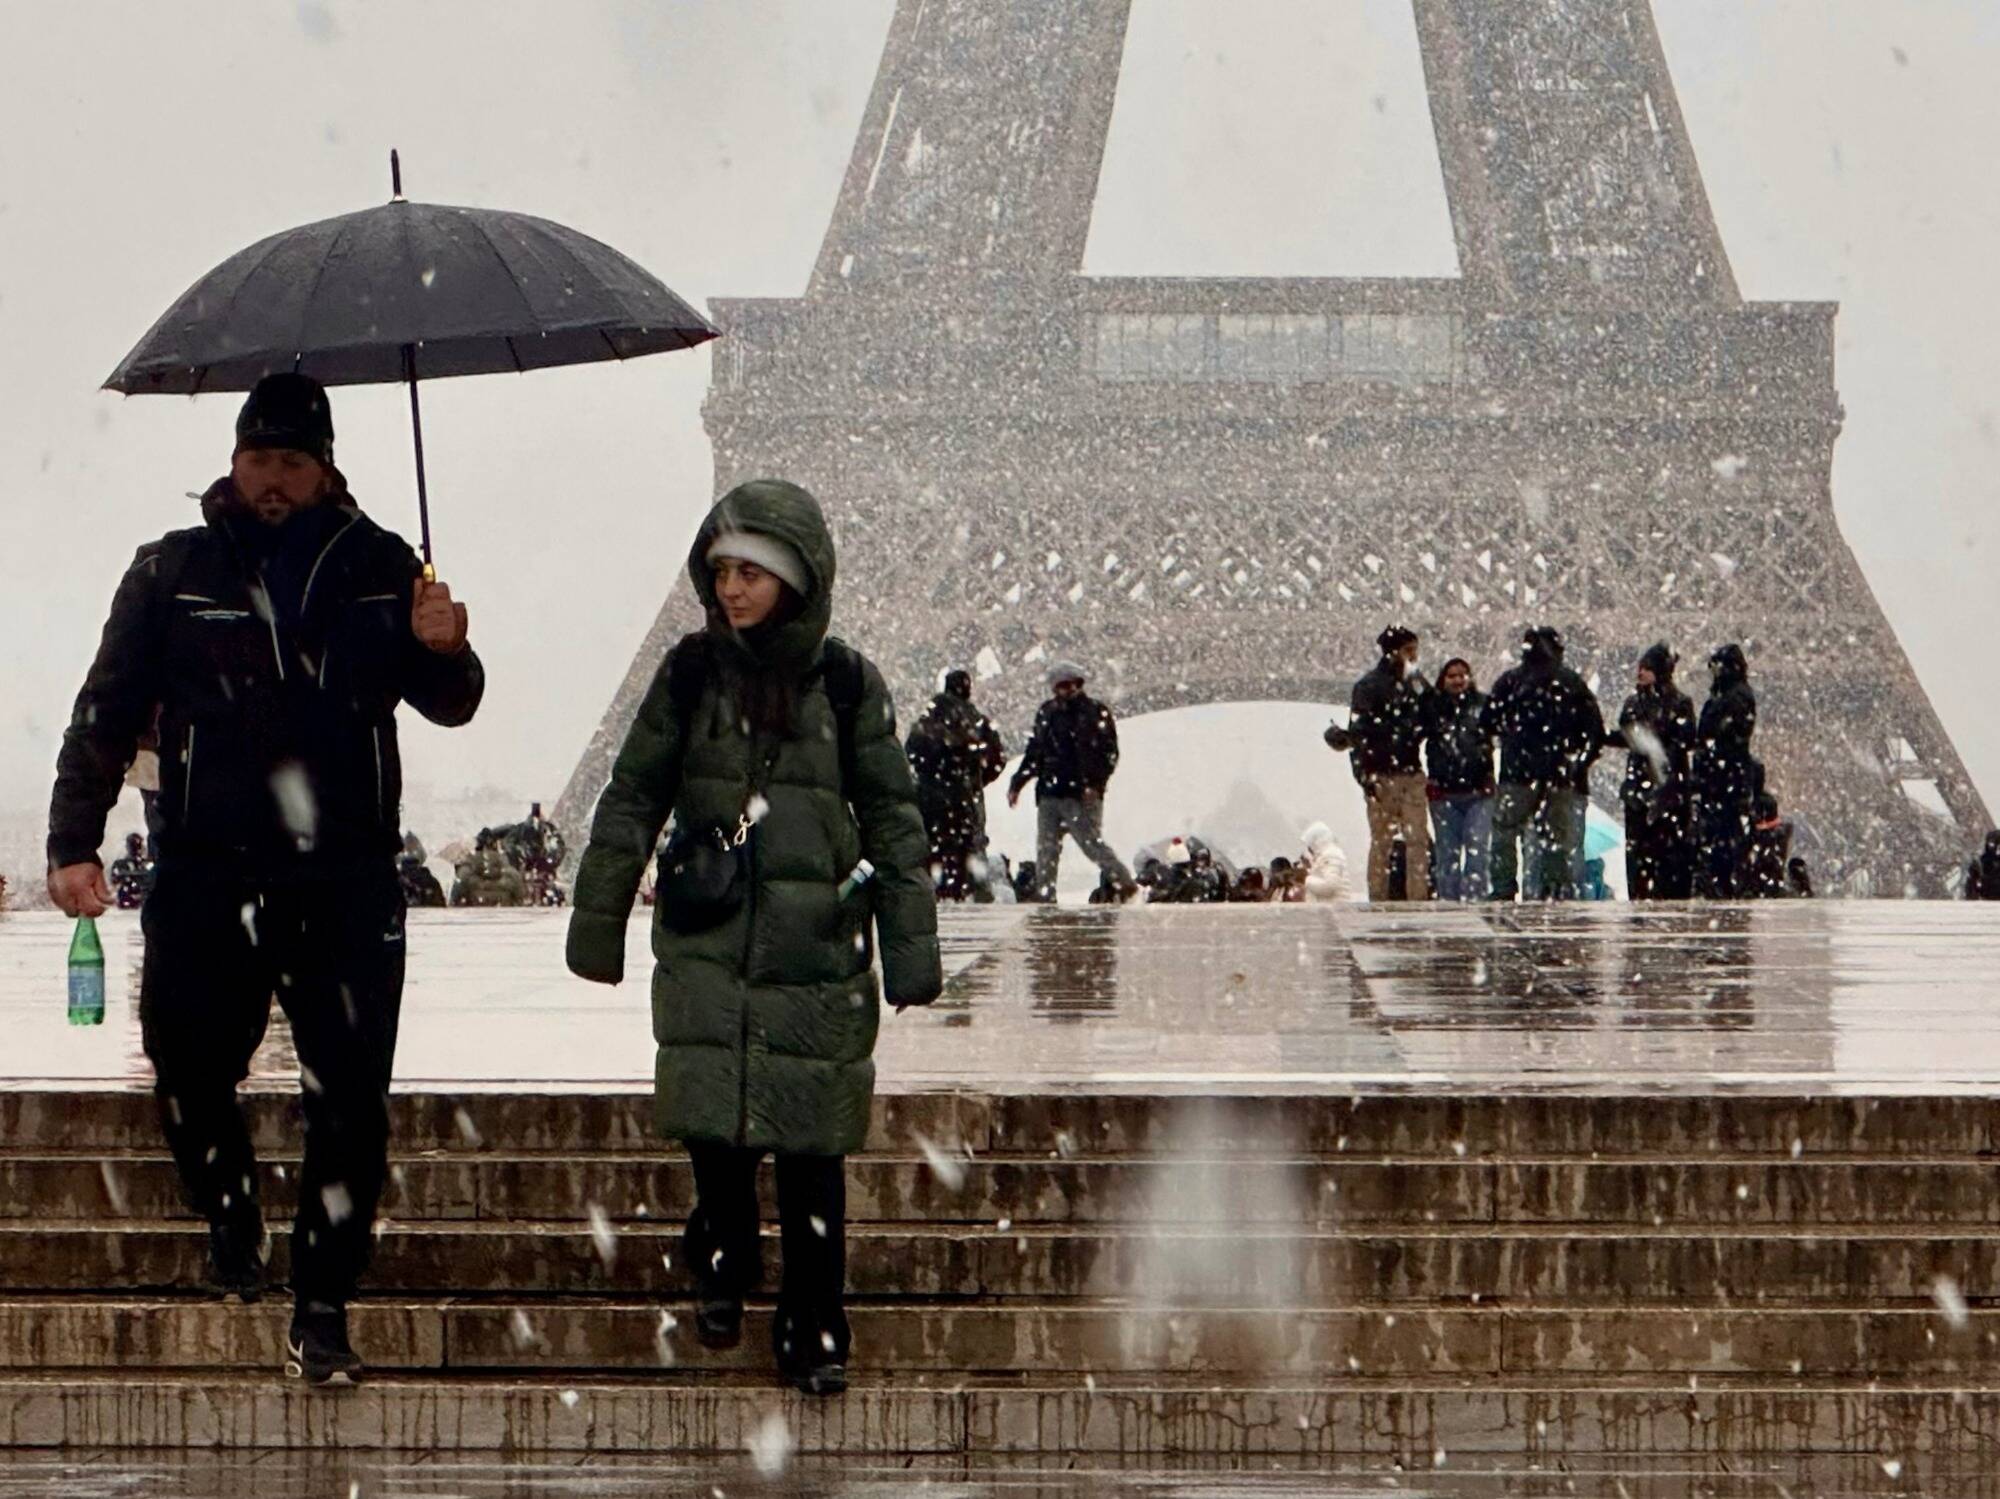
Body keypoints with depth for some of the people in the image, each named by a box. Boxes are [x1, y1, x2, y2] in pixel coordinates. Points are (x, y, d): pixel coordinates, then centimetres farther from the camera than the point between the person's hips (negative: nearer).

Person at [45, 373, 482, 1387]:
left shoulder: (378, 570, 9)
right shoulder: (174, 572, 7)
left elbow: (449, 706, 12)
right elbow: (107, 713, 8)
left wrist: (442, 653, -11)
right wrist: (74, 842, -1)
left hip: (347, 883, 0)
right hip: (209, 876, 0)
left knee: (349, 1104, -4)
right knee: (190, 1074, -3)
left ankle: (322, 1311, 6)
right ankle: (230, 1217, 29)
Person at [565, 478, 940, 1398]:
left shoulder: (845, 684, 3)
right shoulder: (692, 673, 5)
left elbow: (892, 819, 7)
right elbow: (632, 801, 10)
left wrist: (911, 944, 4)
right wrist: (597, 921, 10)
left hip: (818, 948, -1)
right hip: (707, 942, 1)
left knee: (812, 1147, -3)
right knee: (716, 1126, -7)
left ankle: (814, 1332, 6)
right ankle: (723, 1260, 22)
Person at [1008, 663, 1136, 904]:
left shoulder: (1096, 713, -2)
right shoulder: (1047, 714, 15)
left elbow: (1109, 754, -7)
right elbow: (1034, 753, 22)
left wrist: (1095, 783, -19)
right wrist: (1017, 784, 18)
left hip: (1082, 794, -6)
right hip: (1049, 794, 6)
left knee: (1093, 844, -9)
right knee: (1046, 849, 5)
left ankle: (1127, 885, -1)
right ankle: (1044, 896, 9)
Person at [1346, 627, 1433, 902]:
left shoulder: (1415, 682, 14)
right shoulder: (1369, 685, -4)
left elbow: (1429, 723, 16)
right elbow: (1359, 731, -8)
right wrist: (1365, 775, -15)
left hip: (1411, 772, 5)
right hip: (1382, 774, -5)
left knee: (1418, 839, -1)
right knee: (1381, 840, -1)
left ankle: (1418, 896, 0)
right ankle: (1378, 898, 3)